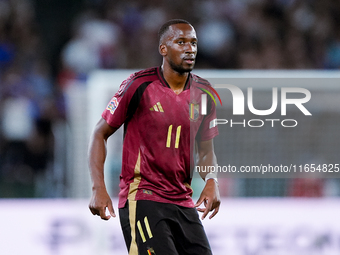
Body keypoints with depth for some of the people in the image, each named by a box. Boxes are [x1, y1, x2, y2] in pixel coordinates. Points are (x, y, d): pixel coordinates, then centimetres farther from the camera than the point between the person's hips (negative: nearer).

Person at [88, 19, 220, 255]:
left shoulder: (203, 92, 8)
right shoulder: (139, 85, -7)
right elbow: (100, 134, -2)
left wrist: (211, 180, -3)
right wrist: (98, 188, -12)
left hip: (184, 203, 6)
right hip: (141, 198, -6)